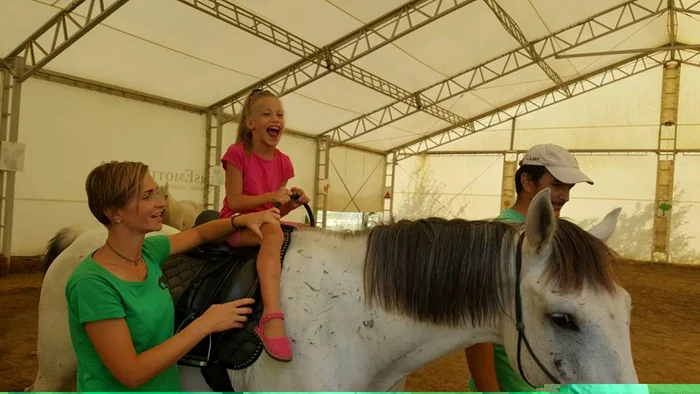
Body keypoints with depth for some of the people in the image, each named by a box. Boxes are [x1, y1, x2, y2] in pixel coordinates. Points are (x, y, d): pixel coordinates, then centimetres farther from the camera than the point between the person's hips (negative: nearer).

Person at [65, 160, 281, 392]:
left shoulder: (149, 252, -5)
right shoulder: (92, 283, -25)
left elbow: (198, 235, 12)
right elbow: (131, 373, -27)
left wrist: (240, 221, -6)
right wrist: (205, 324, -26)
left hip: (166, 385, 7)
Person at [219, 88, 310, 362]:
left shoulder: (283, 162, 7)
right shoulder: (238, 153, -8)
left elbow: (278, 211, 11)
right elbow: (235, 201, -13)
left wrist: (294, 202, -10)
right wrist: (271, 196, -24)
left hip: (267, 221, 7)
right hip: (236, 223, -7)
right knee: (273, 232, -39)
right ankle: (271, 317, -54)